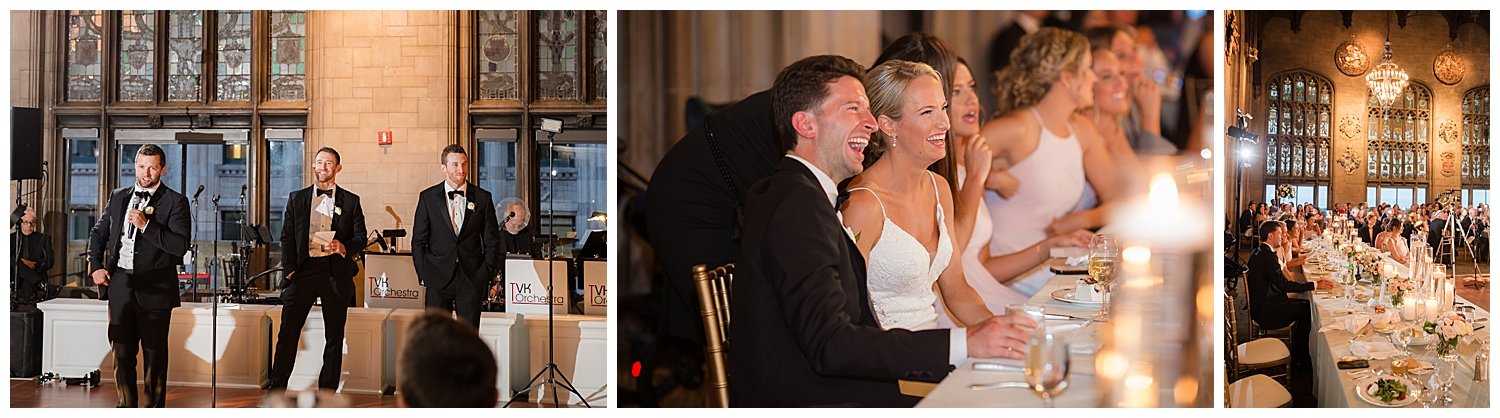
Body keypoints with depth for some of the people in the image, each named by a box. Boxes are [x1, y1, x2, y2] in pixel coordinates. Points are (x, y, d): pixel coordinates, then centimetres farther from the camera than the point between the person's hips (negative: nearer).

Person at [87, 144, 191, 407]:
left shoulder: (175, 202, -3)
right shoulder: (118, 197, 13)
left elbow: (180, 245, -13)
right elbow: (98, 233, 22)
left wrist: (146, 225, -20)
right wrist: (95, 266, 8)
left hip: (154, 288, -4)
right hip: (119, 284, 4)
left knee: (154, 351, 3)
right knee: (122, 349, 8)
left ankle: (154, 405, 13)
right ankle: (127, 405, 19)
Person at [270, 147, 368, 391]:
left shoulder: (350, 201, 9)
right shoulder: (297, 198, 12)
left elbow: (361, 238, 7)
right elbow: (287, 237, 9)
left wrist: (344, 247, -15)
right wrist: (290, 269, -3)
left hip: (336, 273, 0)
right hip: (304, 270, 0)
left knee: (334, 337, 4)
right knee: (287, 333, -4)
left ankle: (327, 395, 11)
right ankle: (276, 390, 2)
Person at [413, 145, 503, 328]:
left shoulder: (483, 198, 5)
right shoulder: (428, 197, 4)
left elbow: (492, 241, 8)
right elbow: (418, 241, 6)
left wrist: (487, 275, 0)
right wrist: (423, 275, -1)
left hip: (472, 279, 0)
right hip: (438, 279, 0)